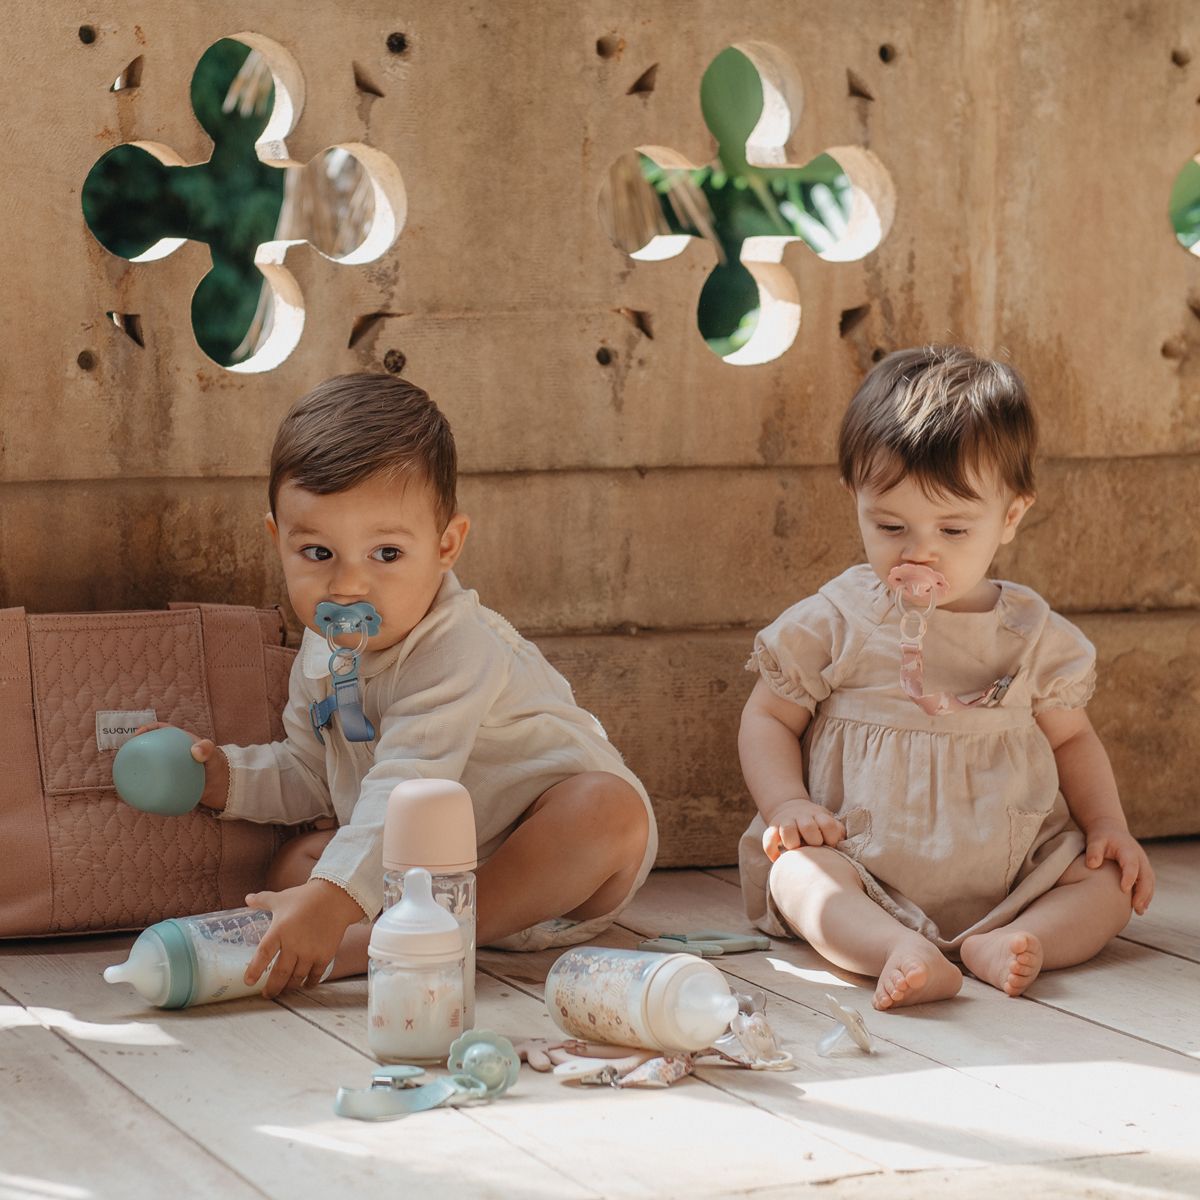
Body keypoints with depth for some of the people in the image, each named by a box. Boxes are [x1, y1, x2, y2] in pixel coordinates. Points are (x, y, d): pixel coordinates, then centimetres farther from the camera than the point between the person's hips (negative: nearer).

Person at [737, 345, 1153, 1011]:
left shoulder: (1034, 635, 6)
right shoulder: (833, 624, 0)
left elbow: (1071, 738, 18)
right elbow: (767, 717, 5)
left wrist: (1109, 826, 3)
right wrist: (788, 805, -12)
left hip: (1009, 873, 3)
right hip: (865, 866, -3)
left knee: (1110, 881, -15)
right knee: (797, 870, -30)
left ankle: (999, 946, -36)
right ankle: (899, 951, -53)